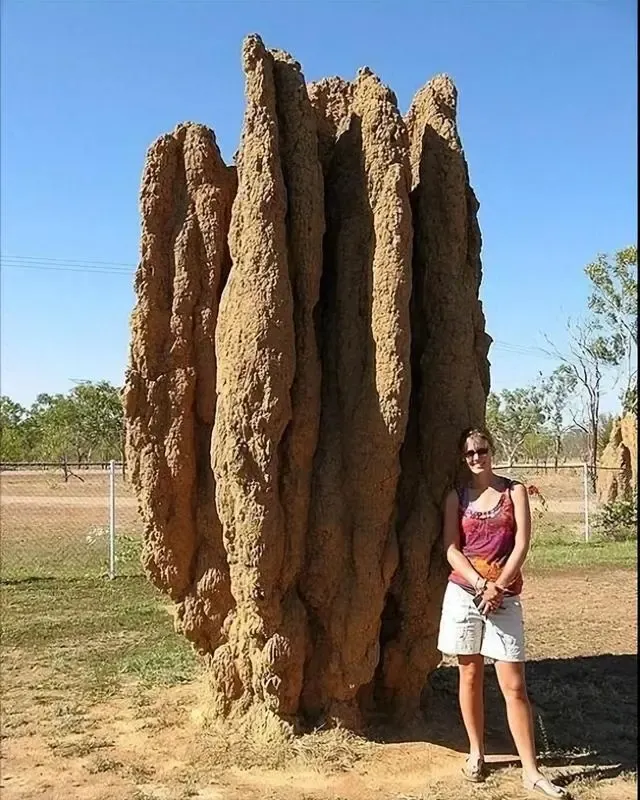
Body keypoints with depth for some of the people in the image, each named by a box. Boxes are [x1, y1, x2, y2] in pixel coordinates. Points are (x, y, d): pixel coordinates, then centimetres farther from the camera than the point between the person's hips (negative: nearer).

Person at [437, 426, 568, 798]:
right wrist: (480, 584, -14)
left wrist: (497, 586, -13)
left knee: (514, 684, -3)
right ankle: (476, 753, 24)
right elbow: (452, 549, -1)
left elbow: (522, 544, -6)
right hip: (464, 591, 2)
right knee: (470, 675, 9)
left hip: (505, 595, -1)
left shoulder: (514, 491, 2)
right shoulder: (457, 497, 5)